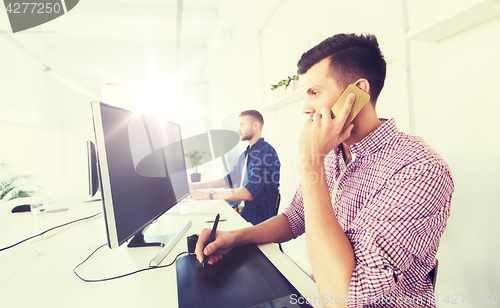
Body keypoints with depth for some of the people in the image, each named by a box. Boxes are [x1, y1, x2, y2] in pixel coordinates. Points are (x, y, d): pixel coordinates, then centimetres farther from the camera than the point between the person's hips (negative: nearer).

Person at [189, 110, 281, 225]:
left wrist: (208, 195, -20)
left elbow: (248, 193, -24)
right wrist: (196, 186, 18)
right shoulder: (245, 154, 16)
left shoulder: (266, 152, -16)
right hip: (239, 209, 9)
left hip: (257, 218, -8)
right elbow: (229, 179, 25)